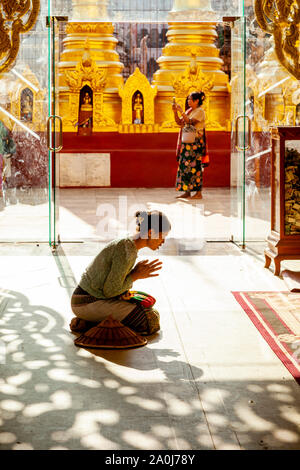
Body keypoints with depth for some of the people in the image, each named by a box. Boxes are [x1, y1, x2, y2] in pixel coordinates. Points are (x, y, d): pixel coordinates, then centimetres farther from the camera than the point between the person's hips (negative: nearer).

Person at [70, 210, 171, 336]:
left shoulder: (129, 244, 8)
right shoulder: (127, 251, -22)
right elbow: (109, 291, -20)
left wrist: (123, 292, -6)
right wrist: (136, 275, -11)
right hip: (88, 304, -9)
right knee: (152, 322, -12)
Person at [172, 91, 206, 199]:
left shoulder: (200, 111, -8)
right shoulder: (189, 111, 16)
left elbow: (190, 122, -21)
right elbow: (179, 122, 14)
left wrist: (181, 111, -18)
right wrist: (175, 112, 2)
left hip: (196, 142, -8)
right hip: (187, 142, 8)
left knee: (195, 166, -9)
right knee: (185, 165, 6)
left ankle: (198, 192, -6)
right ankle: (187, 191, 11)